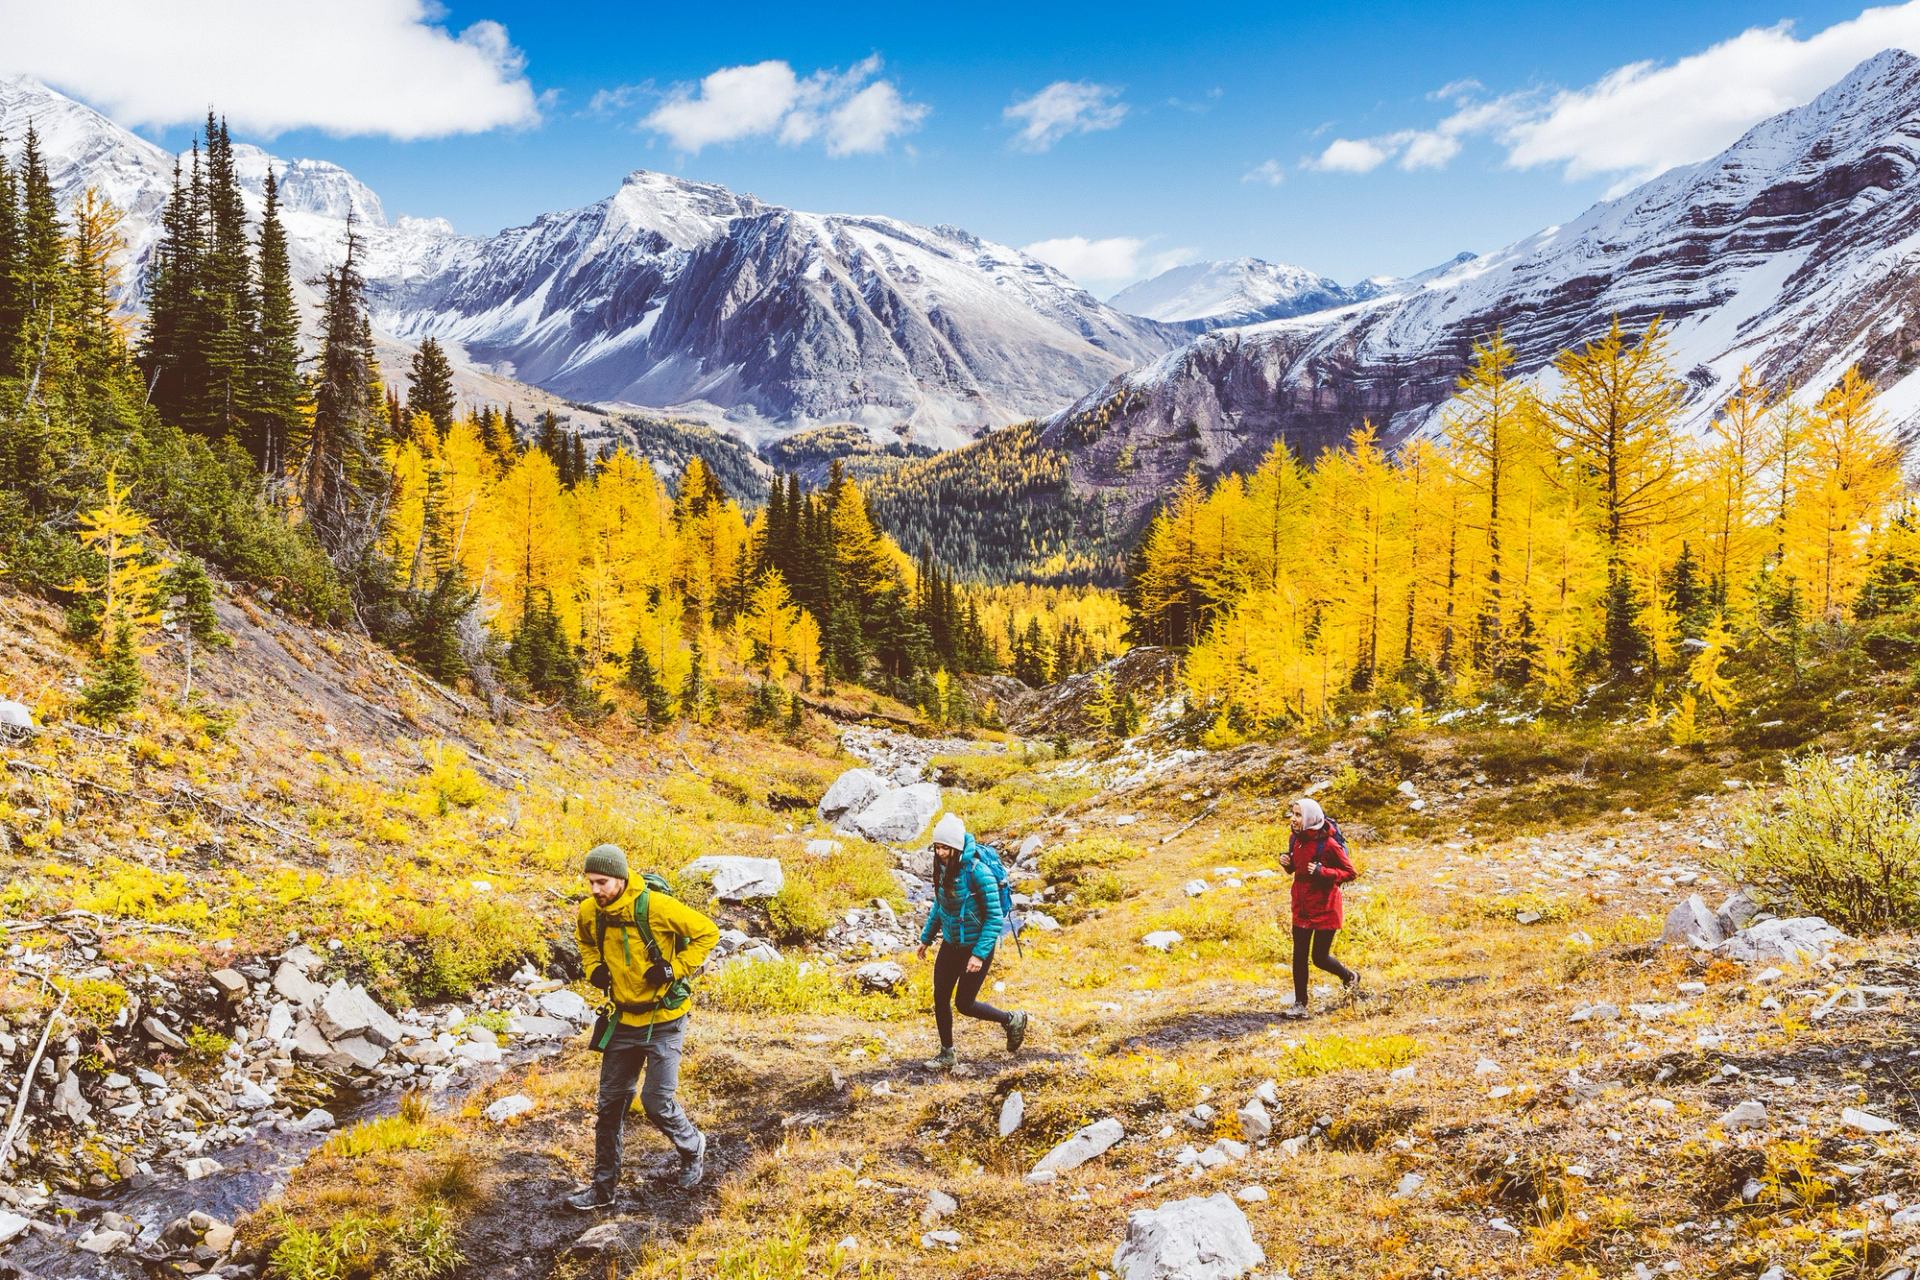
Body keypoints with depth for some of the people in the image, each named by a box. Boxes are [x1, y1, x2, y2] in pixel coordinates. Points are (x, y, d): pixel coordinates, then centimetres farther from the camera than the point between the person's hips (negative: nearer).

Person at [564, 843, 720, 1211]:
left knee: (657, 1101, -7)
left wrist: (674, 969, -20)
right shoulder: (589, 912, -5)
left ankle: (692, 1147, 24)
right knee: (611, 1103, 9)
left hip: (663, 1021, -5)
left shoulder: (656, 906, -22)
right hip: (623, 1019, 5)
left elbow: (707, 932, -13)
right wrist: (593, 967, 1)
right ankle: (603, 1186, 22)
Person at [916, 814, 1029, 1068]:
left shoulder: (977, 872, -26)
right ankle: (947, 1055, 24)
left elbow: (995, 918, -22)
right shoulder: (943, 867, -5)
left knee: (964, 1004, 1)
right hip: (951, 944, 6)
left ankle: (1013, 1021, 24)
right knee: (940, 998, 7)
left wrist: (979, 954, -25)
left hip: (976, 946, -6)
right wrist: (926, 937, 16)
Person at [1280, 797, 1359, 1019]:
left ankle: (1349, 976, 33)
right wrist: (1288, 864, -5)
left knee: (1319, 957, 3)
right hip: (1302, 908, 6)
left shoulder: (1328, 844, -20)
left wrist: (1322, 872, -26)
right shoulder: (1295, 839, 1)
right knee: (1299, 957, 5)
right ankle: (1300, 1005, 14)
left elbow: (1350, 872, -14)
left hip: (1325, 909, -6)